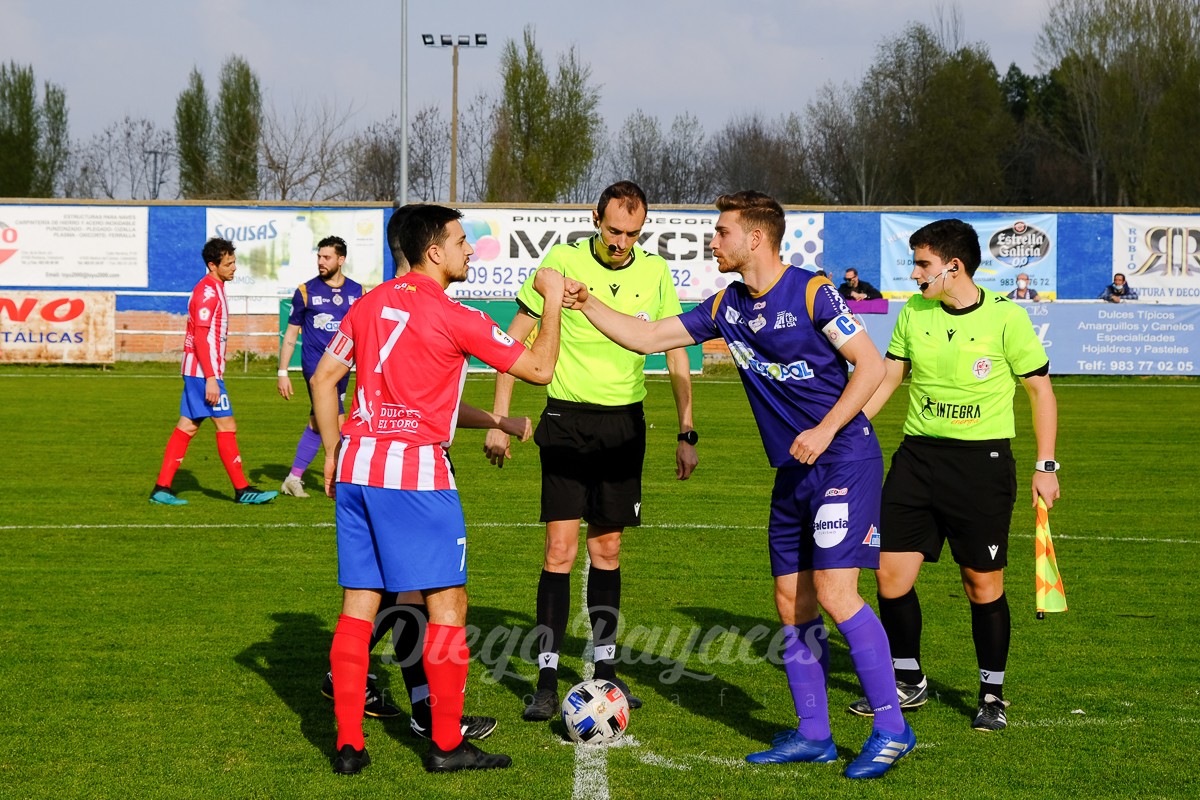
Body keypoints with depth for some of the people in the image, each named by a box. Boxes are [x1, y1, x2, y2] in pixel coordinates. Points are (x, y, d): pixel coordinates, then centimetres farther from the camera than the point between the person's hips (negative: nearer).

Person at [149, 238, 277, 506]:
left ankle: (162, 488, 8)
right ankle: (242, 489, -1)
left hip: (198, 370, 10)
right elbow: (201, 337, -20)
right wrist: (211, 378, -23)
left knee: (187, 426, 8)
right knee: (226, 426, -5)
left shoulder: (213, 289, 17)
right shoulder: (207, 291, -14)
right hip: (204, 371, -10)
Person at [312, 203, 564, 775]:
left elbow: (323, 379, 16)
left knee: (358, 605, 8)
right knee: (448, 605, 3)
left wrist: (333, 454, 24)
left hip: (355, 468, 7)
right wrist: (553, 302, 8)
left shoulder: (370, 304, 10)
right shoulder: (455, 319, -9)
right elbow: (539, 369, -5)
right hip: (415, 472, -7)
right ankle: (446, 744, 6)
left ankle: (348, 745, 8)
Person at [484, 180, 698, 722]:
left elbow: (676, 354, 10)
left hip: (624, 422, 3)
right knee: (561, 548, -8)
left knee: (608, 548, 10)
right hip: (567, 418, -3)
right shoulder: (562, 262, -8)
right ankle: (546, 680, -5)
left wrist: (686, 433, 6)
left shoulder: (655, 274, 1)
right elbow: (514, 339, -2)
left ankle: (605, 668, 19)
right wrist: (498, 419, -6)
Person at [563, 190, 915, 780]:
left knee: (834, 593, -16)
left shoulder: (811, 293, -11)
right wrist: (586, 304, 5)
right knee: (791, 605, 7)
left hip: (843, 459, -8)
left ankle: (891, 728, -8)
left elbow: (871, 365, -11)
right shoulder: (726, 307, 10)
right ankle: (813, 734, 16)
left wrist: (825, 430, -18)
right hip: (792, 471, 8)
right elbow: (647, 338, 15)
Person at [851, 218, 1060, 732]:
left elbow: (1040, 389, -2)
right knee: (891, 572, 0)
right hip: (918, 455, 4)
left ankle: (992, 695, 18)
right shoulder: (913, 312, 4)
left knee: (983, 584, 1)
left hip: (983, 461, -4)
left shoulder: (1005, 317, -9)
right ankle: (908, 683, 19)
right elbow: (886, 378, 13)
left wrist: (1045, 466, -4)